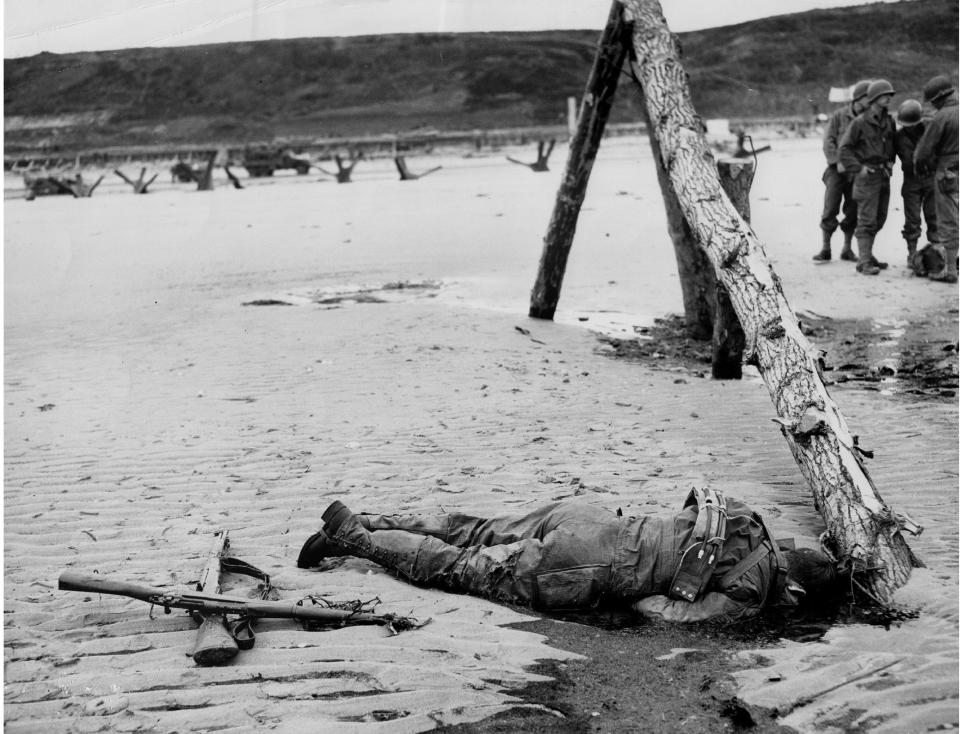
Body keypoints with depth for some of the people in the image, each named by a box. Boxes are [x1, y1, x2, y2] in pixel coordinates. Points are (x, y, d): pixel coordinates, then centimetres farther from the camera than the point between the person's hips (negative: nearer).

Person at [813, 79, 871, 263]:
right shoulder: (839, 116, -1)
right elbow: (828, 140, -3)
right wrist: (837, 162, -12)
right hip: (837, 170, -2)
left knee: (853, 211, 6)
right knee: (830, 209, -4)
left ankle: (847, 249, 18)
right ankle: (825, 249, 4)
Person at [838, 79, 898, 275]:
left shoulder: (889, 121, 9)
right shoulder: (860, 122, -10)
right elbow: (844, 148, -8)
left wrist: (891, 161, 12)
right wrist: (858, 168, -13)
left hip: (884, 176, 7)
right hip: (867, 176, -7)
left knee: (879, 219, 12)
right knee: (867, 220, -8)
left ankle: (866, 254, 24)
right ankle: (864, 262, -6)